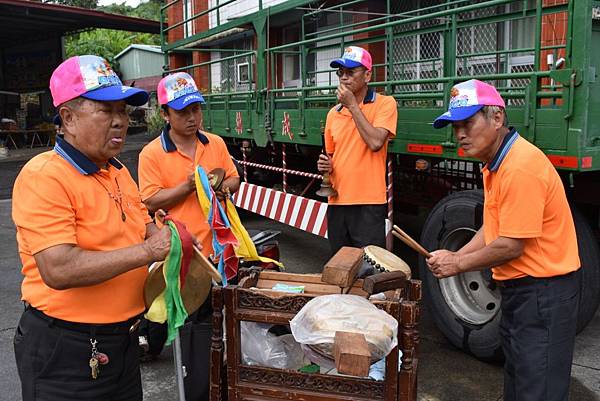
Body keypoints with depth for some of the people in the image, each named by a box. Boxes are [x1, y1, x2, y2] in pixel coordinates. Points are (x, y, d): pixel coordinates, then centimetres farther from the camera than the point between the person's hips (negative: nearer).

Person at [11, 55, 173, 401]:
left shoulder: (118, 171, 8)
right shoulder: (43, 177, -18)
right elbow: (58, 271, -28)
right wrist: (147, 251, -24)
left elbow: (144, 226, 18)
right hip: (66, 350, -8)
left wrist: (167, 240, -4)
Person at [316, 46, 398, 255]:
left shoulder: (385, 104, -3)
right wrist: (326, 165, 0)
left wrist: (352, 105, -11)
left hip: (368, 204, -6)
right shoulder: (333, 113, 14)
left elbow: (375, 142, -19)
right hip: (337, 202, 6)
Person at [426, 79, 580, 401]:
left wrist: (459, 264, -11)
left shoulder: (520, 168, -26)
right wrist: (454, 257, 1)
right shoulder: (496, 162, 8)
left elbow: (511, 246, -24)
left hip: (542, 289, -10)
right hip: (520, 286, 10)